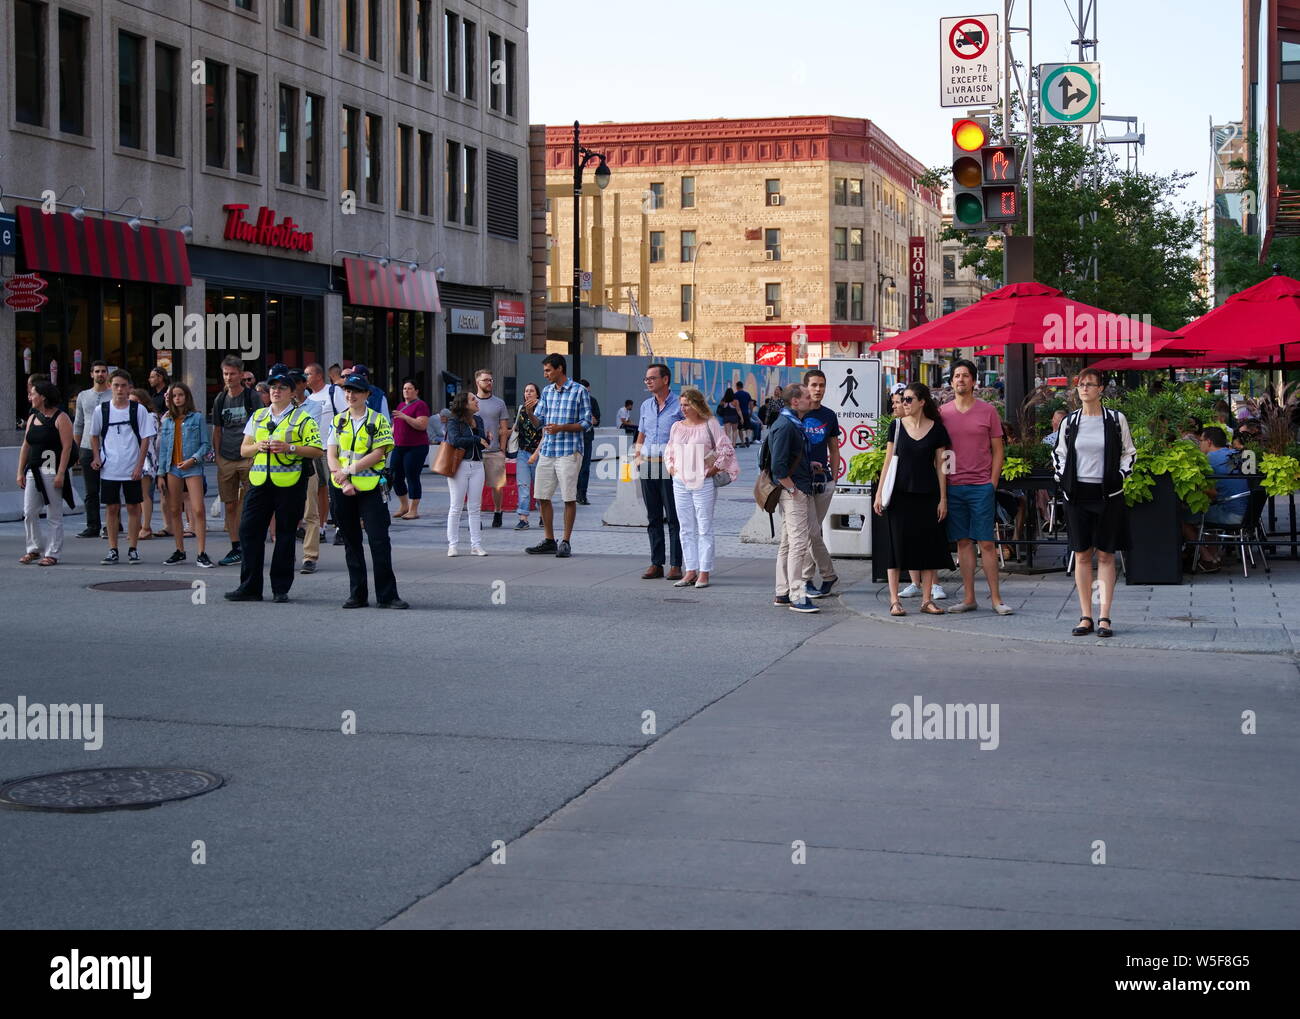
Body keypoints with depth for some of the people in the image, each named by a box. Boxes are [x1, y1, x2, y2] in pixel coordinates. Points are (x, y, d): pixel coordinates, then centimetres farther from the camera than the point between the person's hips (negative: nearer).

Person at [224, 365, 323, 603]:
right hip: (259, 481, 4)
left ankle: (281, 588, 9)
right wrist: (258, 447, -5)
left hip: (289, 483, -4)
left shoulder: (303, 418, 3)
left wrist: (290, 448, -16)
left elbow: (317, 450, -4)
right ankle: (249, 587, 6)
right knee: (249, 530, -1)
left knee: (285, 535, 2)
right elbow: (244, 450, 17)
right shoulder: (257, 417, 17)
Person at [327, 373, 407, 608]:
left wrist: (348, 470, -14)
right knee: (351, 542, 8)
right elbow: (332, 456, 4)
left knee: (379, 541, -8)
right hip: (343, 490, 4)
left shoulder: (378, 421, 1)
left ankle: (387, 595, -5)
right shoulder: (338, 421, 11)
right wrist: (344, 482, -11)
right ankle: (357, 595, 15)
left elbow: (378, 454, -9)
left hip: (370, 488, -4)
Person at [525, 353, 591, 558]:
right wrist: (530, 413, -7)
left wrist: (561, 428, -18)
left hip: (569, 451, -6)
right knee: (542, 497, 7)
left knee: (569, 498, -1)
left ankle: (566, 542, 7)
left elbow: (586, 422, -6)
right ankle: (549, 541, 17)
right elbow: (539, 422, 15)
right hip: (547, 450, 6)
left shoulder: (578, 391, -4)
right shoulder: (547, 392, 13)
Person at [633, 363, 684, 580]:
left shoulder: (678, 405, -4)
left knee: (673, 518, -4)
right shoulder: (646, 406, 14)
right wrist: (637, 457, 11)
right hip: (647, 467, 6)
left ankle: (676, 565, -1)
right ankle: (656, 564, 13)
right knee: (653, 518, 8)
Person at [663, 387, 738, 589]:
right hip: (680, 483, 5)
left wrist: (715, 468, -7)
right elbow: (668, 451, 24)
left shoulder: (710, 425, -4)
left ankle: (704, 572, 1)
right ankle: (690, 571, 12)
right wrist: (671, 468, 10)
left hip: (703, 483, -5)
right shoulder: (677, 427, 12)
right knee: (686, 529, 7)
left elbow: (726, 449, -5)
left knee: (704, 528, -2)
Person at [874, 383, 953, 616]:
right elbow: (889, 460, 6)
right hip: (900, 494, 0)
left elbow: (940, 465, 4)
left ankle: (927, 600, 10)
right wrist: (880, 493, 1)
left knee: (928, 545, 2)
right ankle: (894, 600, 4)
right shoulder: (897, 426, 3)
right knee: (897, 544, -1)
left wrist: (943, 498, 1)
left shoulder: (936, 429, 1)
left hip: (927, 495, 0)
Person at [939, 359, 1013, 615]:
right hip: (953, 486, 2)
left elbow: (997, 451, 5)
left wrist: (993, 483, -2)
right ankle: (969, 598, 10)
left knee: (986, 543, -3)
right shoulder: (942, 412, 7)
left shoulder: (988, 411, 3)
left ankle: (996, 598, 1)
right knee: (963, 543, 5)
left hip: (981, 486, -2)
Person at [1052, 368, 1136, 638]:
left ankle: (1104, 618, 2)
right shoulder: (1069, 422, 6)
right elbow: (1058, 453, 16)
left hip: (1108, 494, -2)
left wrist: (1120, 477, -3)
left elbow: (1129, 452, 9)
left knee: (1106, 555, 0)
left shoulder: (1116, 420, 1)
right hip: (1077, 494, 2)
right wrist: (1062, 480, 4)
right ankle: (1085, 616, 8)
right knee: (1082, 556, 3)